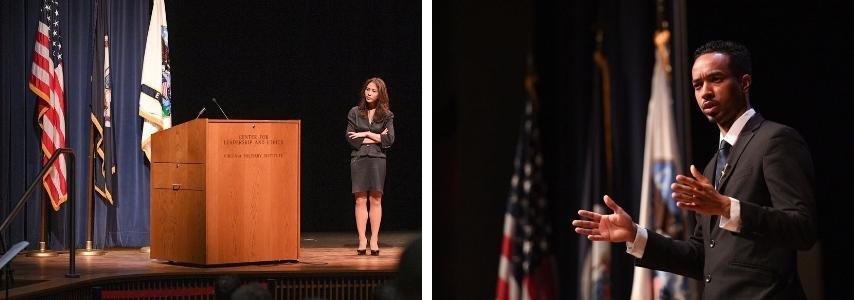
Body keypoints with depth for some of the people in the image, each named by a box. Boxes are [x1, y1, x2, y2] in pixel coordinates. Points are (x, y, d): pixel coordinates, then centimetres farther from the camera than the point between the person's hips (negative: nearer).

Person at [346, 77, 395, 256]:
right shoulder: (355, 112, 5)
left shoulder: (387, 115, 4)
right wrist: (377, 138, -5)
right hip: (359, 159, 0)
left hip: (377, 159, 0)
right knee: (360, 201, -2)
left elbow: (389, 140, -6)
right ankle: (362, 240, 0)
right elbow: (351, 138, -4)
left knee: (376, 200, 0)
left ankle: (374, 240, 3)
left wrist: (366, 134, -8)